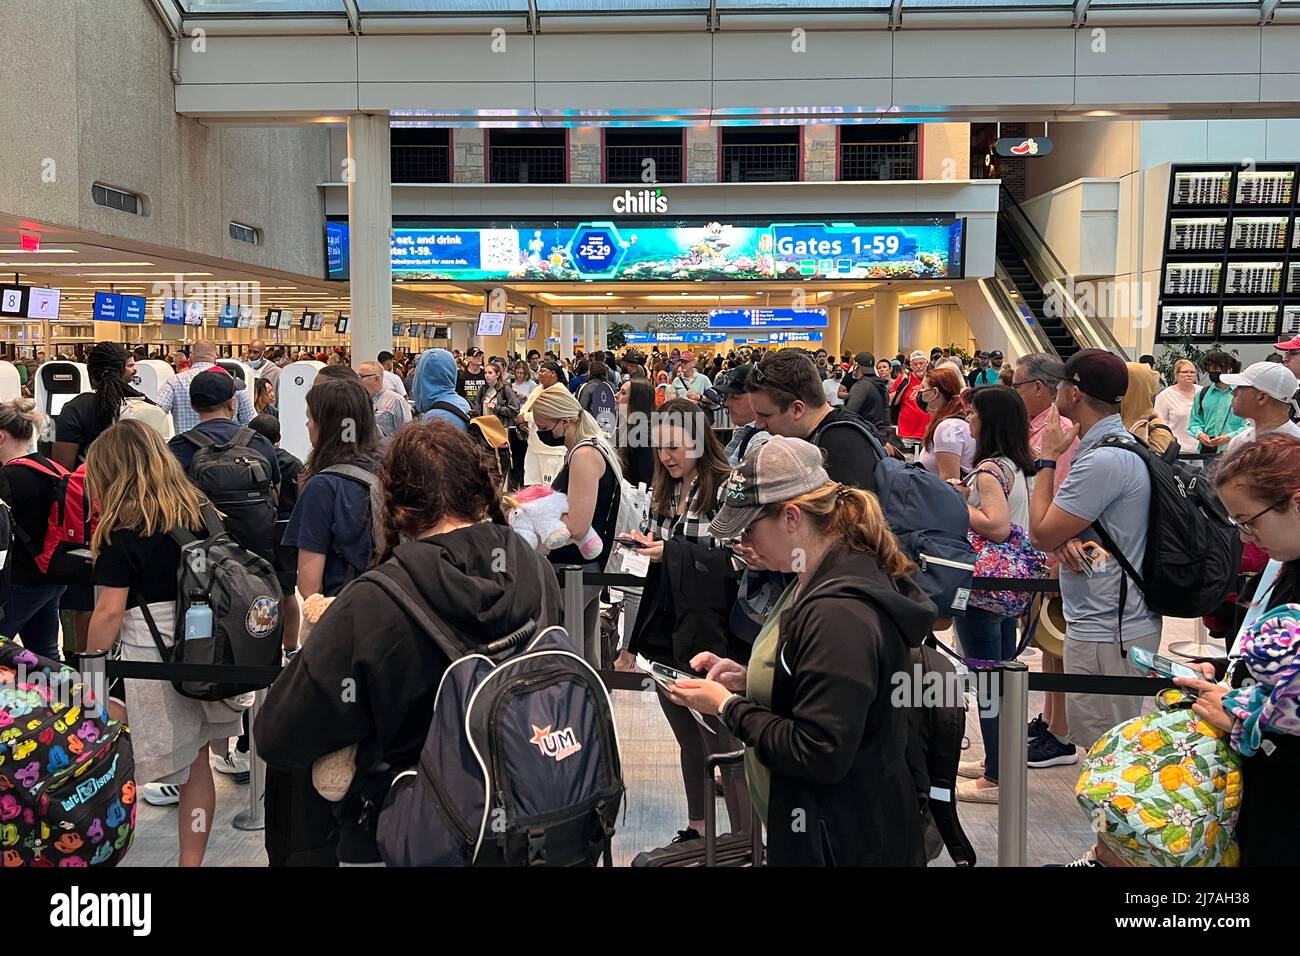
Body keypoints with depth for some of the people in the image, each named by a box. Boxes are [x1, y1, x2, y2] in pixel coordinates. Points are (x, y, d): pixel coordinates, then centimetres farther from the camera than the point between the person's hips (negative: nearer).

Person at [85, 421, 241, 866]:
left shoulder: (123, 529, -11)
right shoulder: (201, 512, 6)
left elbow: (110, 612, -13)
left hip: (145, 659, -6)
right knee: (196, 762, 14)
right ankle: (191, 860, 24)